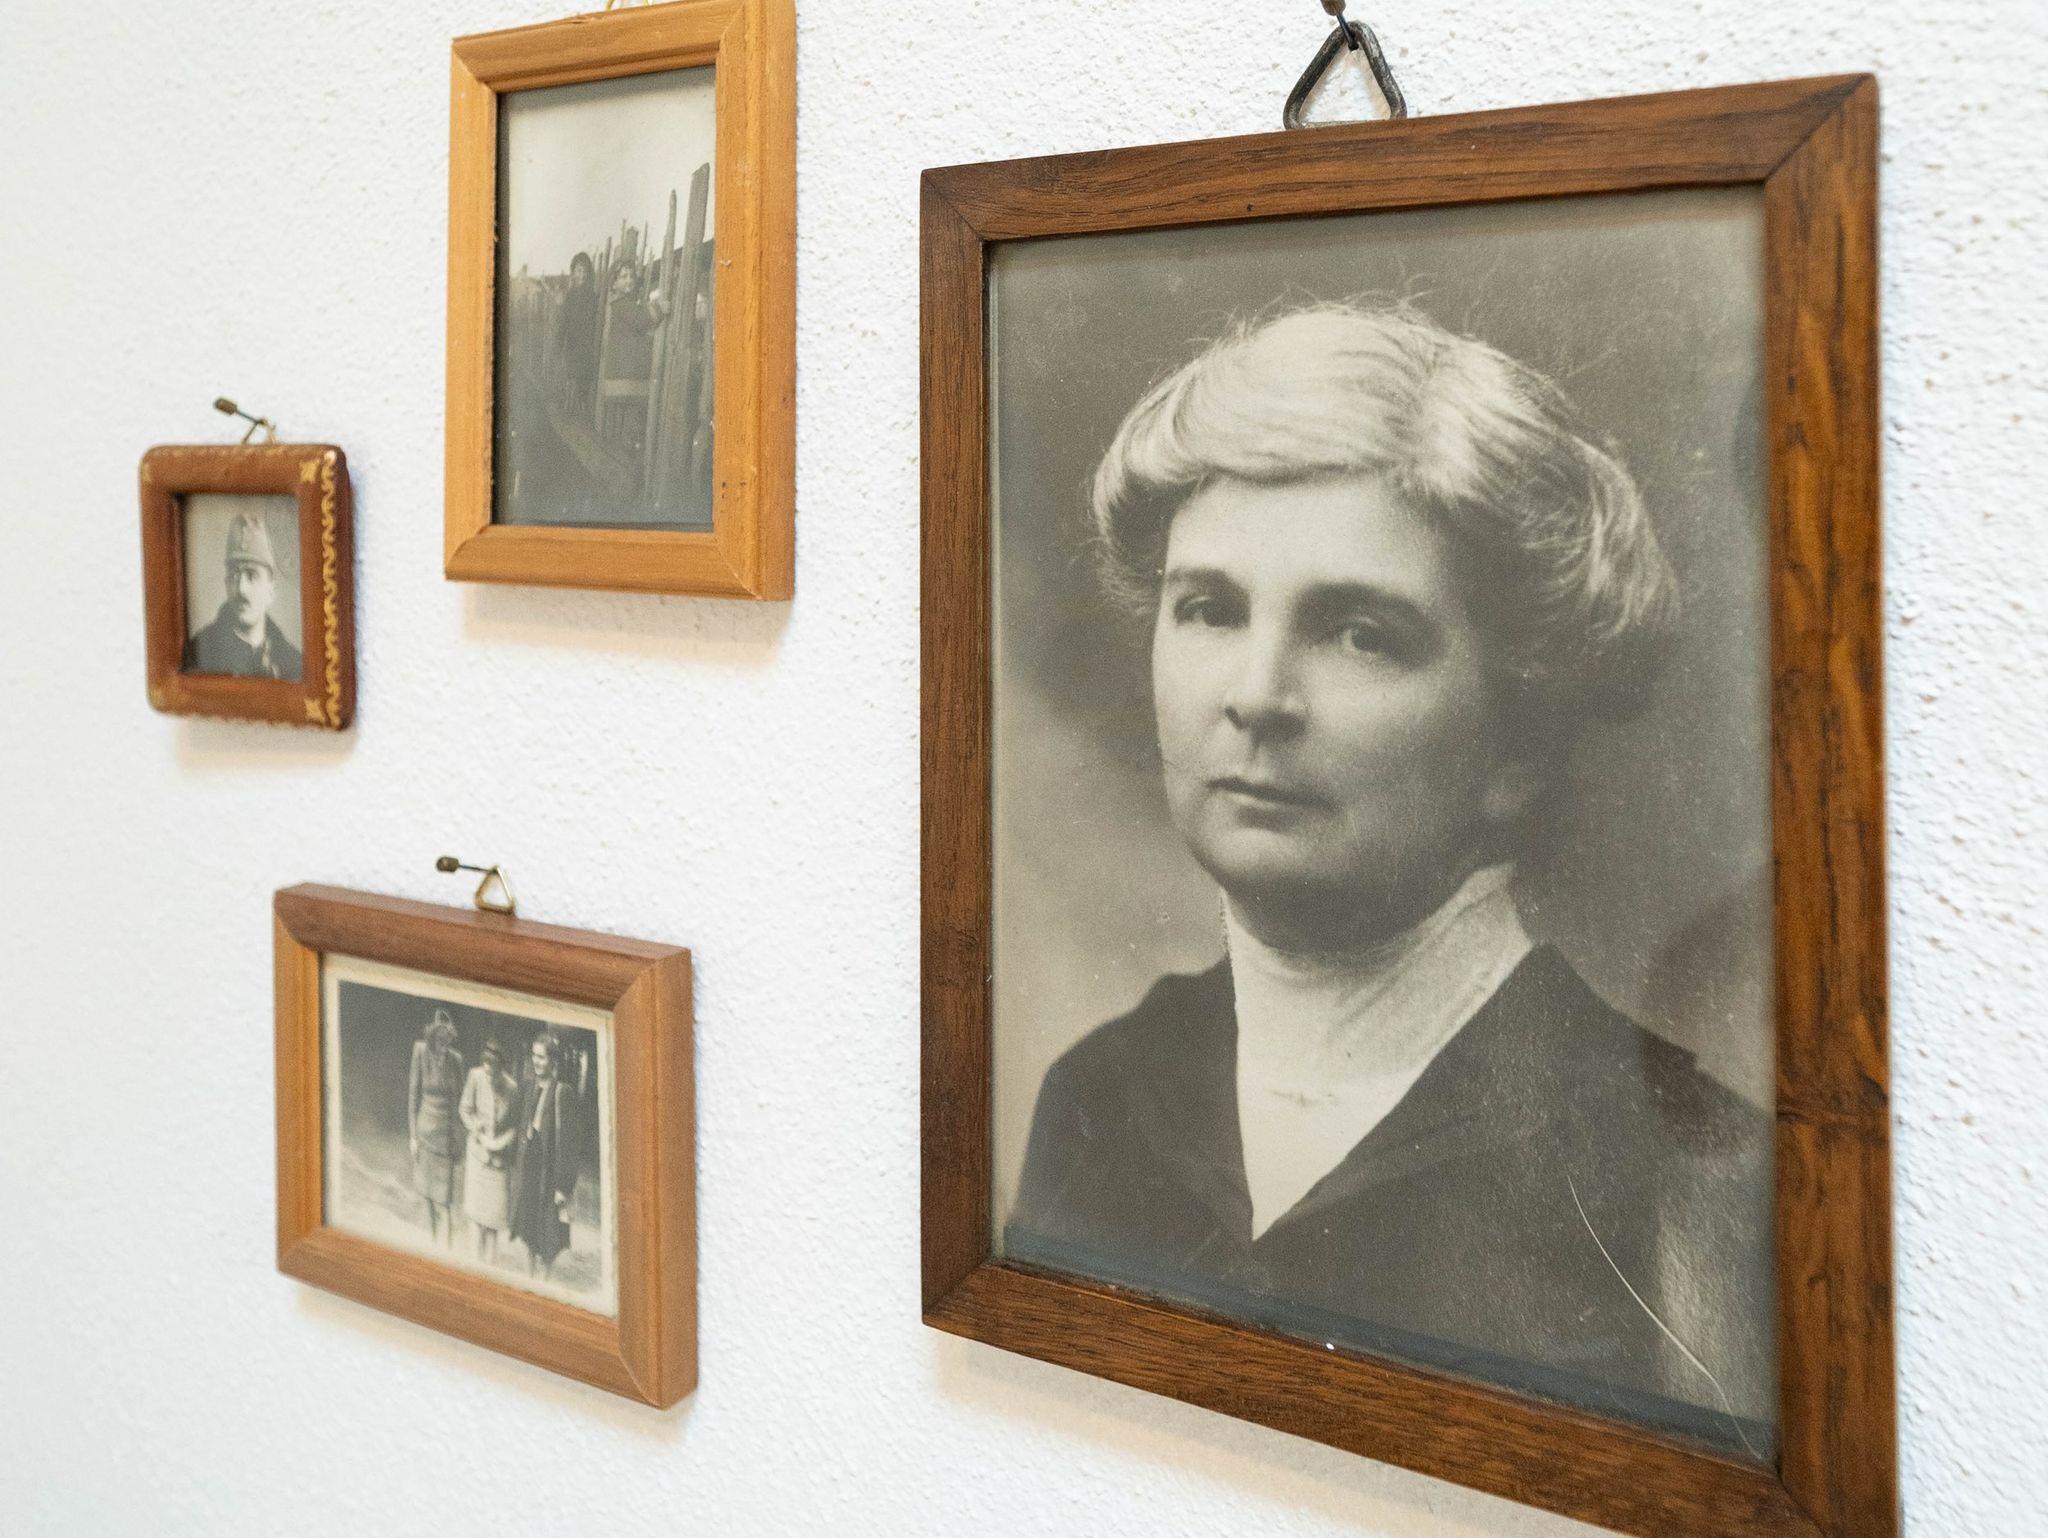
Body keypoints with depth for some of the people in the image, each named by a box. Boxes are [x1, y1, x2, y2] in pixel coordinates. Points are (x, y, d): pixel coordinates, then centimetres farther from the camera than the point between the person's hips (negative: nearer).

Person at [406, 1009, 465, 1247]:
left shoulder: (456, 1059, -3)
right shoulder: (421, 1052, -8)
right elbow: (413, 1095, -2)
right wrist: (412, 1136, -2)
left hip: (448, 1132, 0)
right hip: (426, 1129, 0)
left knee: (444, 1200, -3)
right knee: (430, 1195, 12)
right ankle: (433, 1242, 26)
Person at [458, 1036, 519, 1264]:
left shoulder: (511, 1087, -12)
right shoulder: (475, 1077, -12)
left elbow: (515, 1125, 0)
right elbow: (466, 1111, -1)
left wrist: (500, 1143, -13)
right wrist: (481, 1136, -10)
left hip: (501, 1156, 0)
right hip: (478, 1149, 0)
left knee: (495, 1212, 7)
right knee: (476, 1212, 0)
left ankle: (490, 1260, 19)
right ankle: (477, 1258, 9)